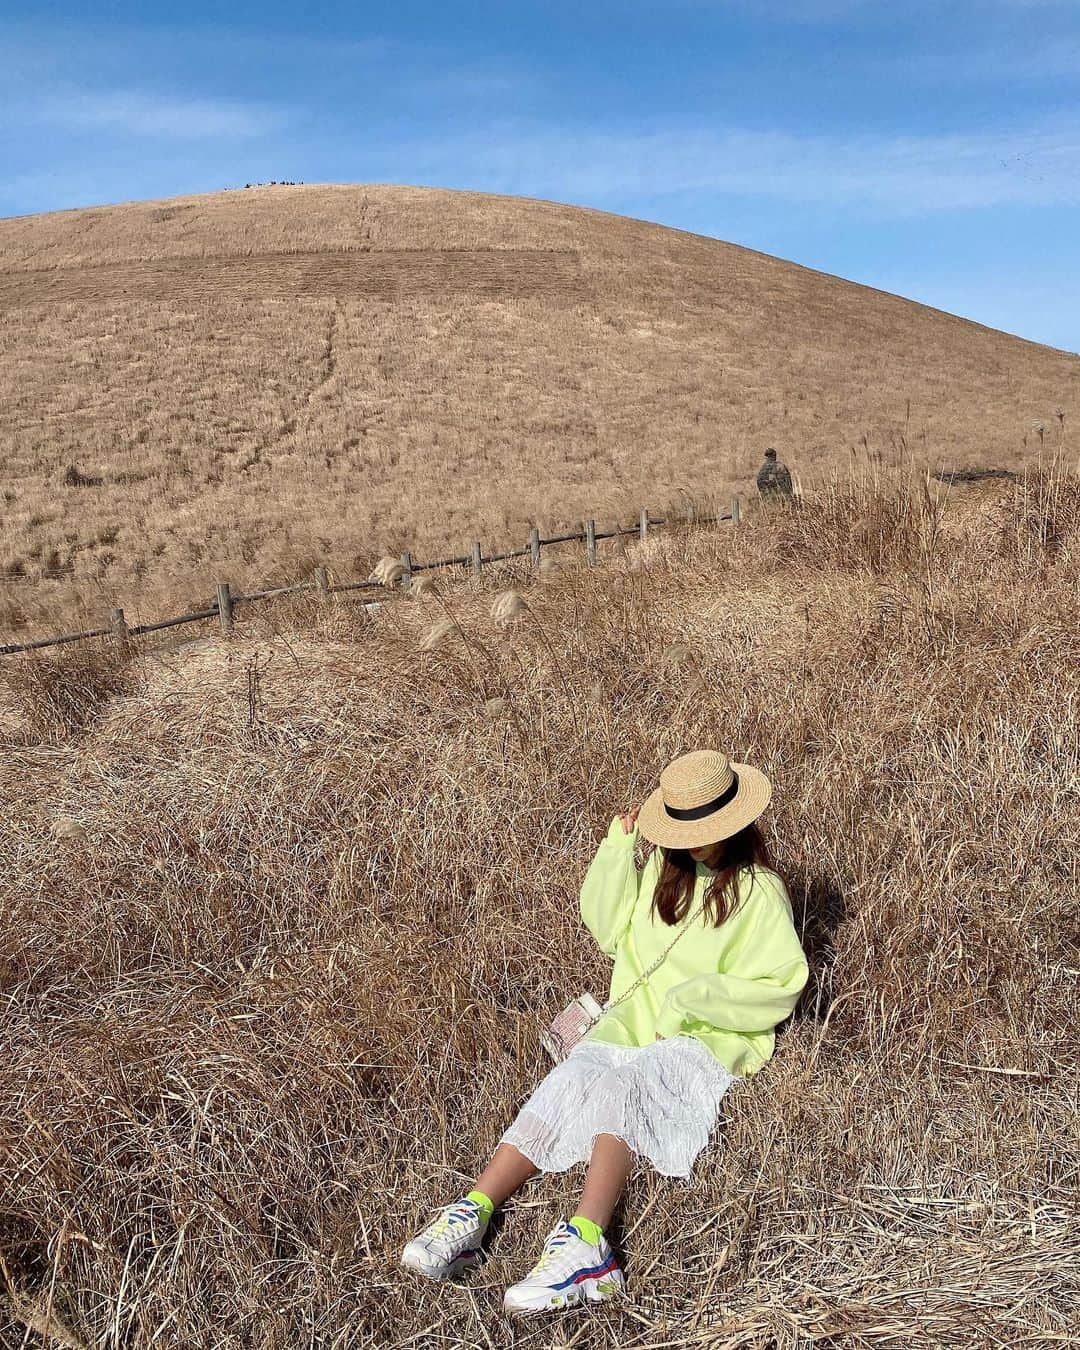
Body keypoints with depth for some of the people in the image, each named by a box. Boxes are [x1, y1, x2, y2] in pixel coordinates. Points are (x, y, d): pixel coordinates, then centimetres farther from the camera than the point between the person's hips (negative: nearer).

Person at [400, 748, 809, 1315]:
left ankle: (585, 1242, -47)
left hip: (705, 1038, -5)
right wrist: (619, 846, 1)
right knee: (571, 1078, -24)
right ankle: (474, 1210, -34)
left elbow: (780, 984, -7)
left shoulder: (759, 891, -5)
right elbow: (605, 926, 12)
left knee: (619, 1084, -34)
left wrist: (694, 997, -18)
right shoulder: (660, 866, 11)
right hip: (633, 1019, 5)